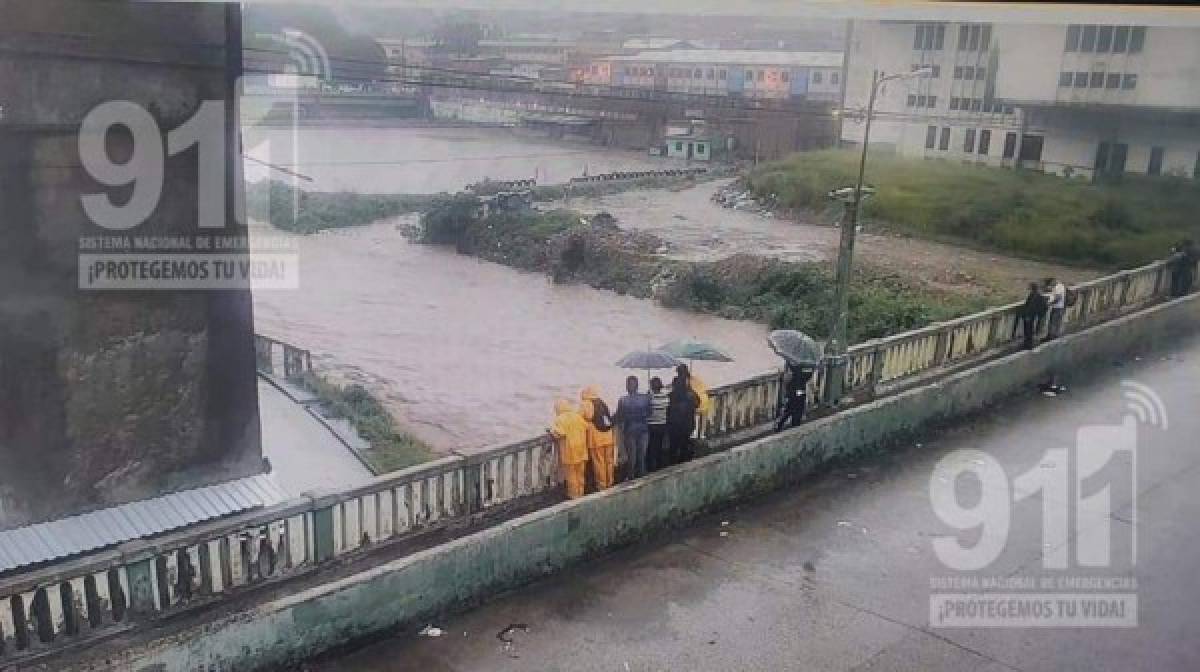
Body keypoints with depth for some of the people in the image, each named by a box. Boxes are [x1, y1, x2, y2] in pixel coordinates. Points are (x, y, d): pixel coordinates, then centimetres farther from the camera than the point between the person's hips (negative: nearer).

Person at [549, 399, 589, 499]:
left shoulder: (560, 419, -13)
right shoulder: (578, 416, 6)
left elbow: (559, 433, -23)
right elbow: (586, 427, 9)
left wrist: (551, 430, -5)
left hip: (570, 451, -6)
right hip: (581, 449, 6)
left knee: (571, 474, 5)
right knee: (580, 473, 15)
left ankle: (573, 495, 11)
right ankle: (580, 493, 23)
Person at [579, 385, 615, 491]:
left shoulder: (585, 405, -6)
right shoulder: (603, 403, 14)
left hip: (596, 438, -6)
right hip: (608, 436, 6)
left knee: (599, 462, 1)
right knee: (609, 461, 12)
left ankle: (601, 486, 6)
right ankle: (609, 484, 21)